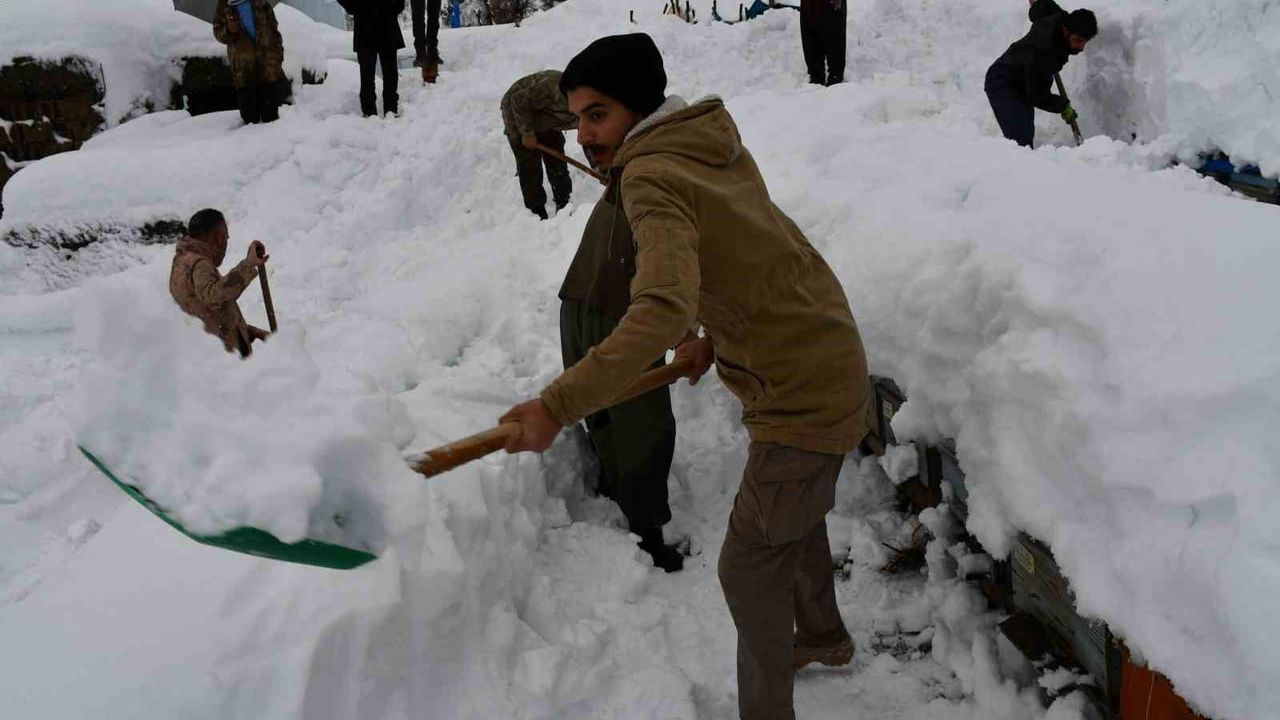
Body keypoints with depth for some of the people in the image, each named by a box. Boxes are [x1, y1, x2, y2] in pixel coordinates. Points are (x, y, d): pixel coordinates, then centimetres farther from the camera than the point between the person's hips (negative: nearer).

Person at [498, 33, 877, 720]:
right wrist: (716, 336, 11)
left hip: (802, 399, -10)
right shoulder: (713, 143, 5)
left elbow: (663, 311, -39)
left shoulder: (652, 178, -23)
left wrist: (557, 405, -39)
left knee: (749, 567, 3)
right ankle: (822, 635, 52)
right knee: (795, 516, 30)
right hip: (835, 365, 10)